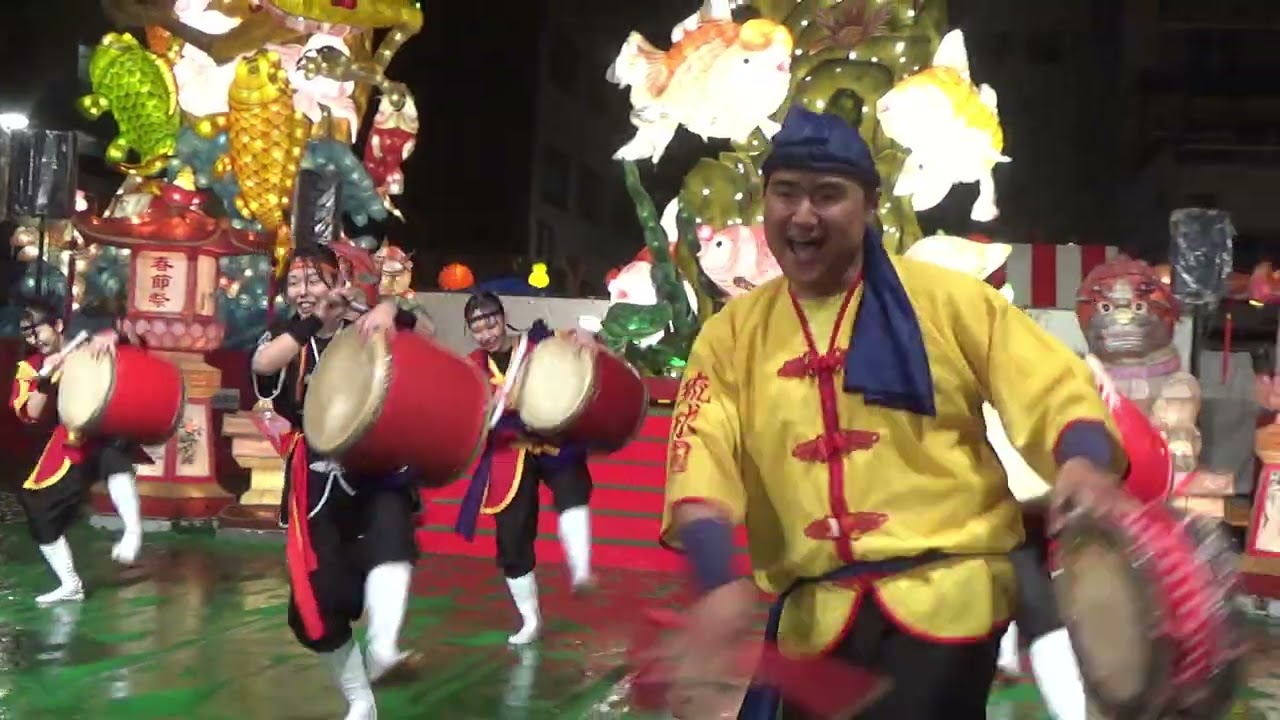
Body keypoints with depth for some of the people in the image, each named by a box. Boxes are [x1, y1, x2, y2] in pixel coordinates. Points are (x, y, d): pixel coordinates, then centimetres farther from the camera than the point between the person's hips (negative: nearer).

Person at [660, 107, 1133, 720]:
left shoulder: (945, 300, -1)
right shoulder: (732, 334, 5)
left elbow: (1054, 389, -3)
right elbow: (701, 463, -5)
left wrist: (1082, 466, -25)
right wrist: (720, 582, -21)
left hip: (947, 591, -3)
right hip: (813, 613, 3)